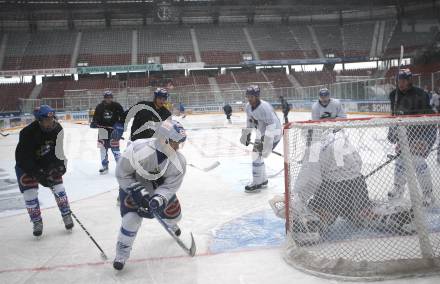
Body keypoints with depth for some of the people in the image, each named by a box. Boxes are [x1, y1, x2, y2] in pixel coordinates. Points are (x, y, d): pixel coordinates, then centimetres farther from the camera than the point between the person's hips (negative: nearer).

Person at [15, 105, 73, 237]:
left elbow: (57, 149, -5)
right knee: (29, 192, -9)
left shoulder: (57, 129, -19)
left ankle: (67, 216, 14)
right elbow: (23, 159, -33)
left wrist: (60, 164, -16)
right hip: (26, 165, -4)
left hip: (47, 161, 4)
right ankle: (37, 223, 9)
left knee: (58, 186, -1)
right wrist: (39, 175, -37)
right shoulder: (28, 133, -34)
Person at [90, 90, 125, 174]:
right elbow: (96, 117, 7)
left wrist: (120, 125, -16)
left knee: (114, 146, -11)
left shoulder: (117, 106, -5)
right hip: (103, 128, 3)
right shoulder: (99, 107, 1)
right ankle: (105, 166, 14)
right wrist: (94, 123, -13)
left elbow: (123, 116, -4)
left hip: (114, 128, -3)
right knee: (103, 147, 2)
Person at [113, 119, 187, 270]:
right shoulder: (137, 150, -38)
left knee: (174, 213, 13)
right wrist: (137, 192, -30)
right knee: (132, 219, -19)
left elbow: (169, 186, -20)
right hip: (132, 185, -4)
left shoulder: (179, 162, -27)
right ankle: (122, 254, 6)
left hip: (160, 187, 4)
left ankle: (171, 224, 54)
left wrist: (158, 199, -37)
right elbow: (122, 174, -24)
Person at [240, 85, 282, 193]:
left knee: (257, 155, -13)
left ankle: (256, 184, -3)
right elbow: (249, 120, 14)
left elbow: (271, 125, -31)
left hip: (273, 133, -9)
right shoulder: (248, 106, -2)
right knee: (256, 154, 13)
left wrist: (266, 141, -35)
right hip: (262, 132, 9)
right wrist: (246, 134, 12)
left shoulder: (264, 108, -29)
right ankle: (263, 180, 29)